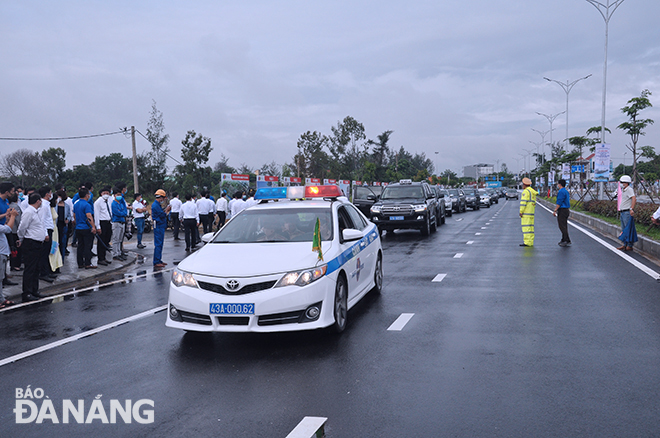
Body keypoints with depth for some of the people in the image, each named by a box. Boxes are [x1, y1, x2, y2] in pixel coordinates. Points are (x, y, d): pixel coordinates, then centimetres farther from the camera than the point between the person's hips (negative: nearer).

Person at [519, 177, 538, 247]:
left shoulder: (526, 191, -11)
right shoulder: (532, 192, 18)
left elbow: (523, 202, -18)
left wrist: (521, 211, -17)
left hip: (526, 212, -10)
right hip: (531, 212, 10)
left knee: (526, 226, -10)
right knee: (530, 227, 10)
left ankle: (527, 242, -14)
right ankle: (531, 242, 10)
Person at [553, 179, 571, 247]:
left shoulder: (561, 192, -15)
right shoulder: (566, 191, 16)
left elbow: (559, 203, -19)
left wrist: (555, 211, -16)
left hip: (562, 210, -10)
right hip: (566, 210, 10)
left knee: (562, 226, -9)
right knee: (564, 226, 14)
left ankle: (567, 241, -11)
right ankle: (563, 240, 20)